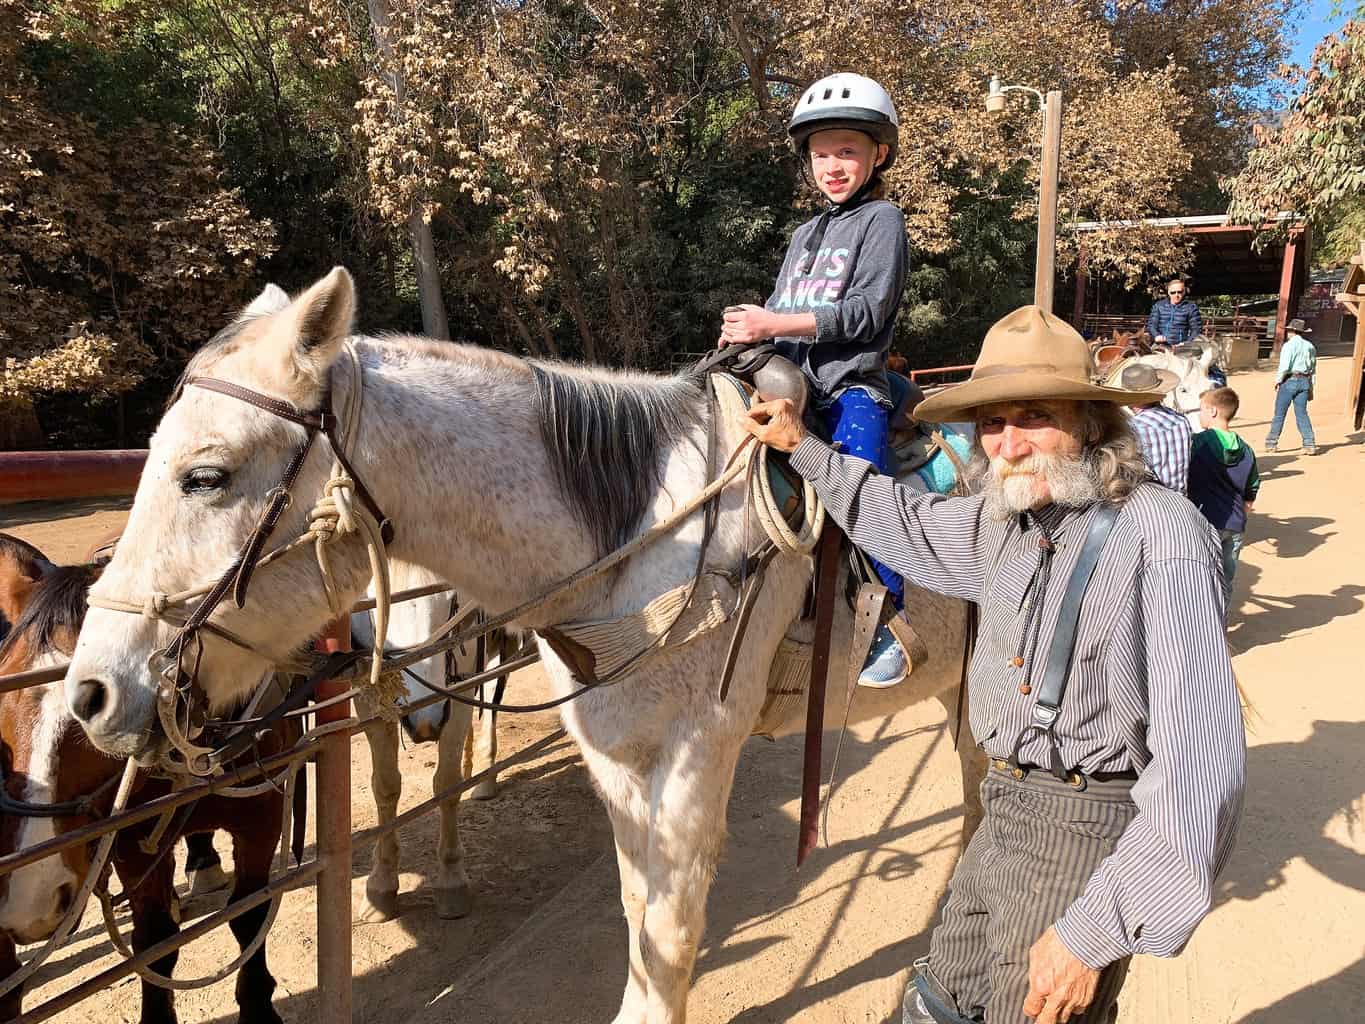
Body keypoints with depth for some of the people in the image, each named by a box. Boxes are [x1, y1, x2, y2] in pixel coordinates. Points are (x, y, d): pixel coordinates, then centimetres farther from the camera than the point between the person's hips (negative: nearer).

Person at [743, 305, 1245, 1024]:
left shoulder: (1162, 533, -22)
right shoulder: (1003, 522, 2)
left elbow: (1200, 758, -25)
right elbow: (905, 523, 25)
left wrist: (1098, 930, -26)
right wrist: (803, 447, 23)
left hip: (1088, 834, -7)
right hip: (1006, 816, 7)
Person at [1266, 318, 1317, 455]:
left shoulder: (1289, 345, -8)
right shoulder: (1310, 346, 13)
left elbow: (1284, 366, -16)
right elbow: (1313, 368, 16)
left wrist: (1278, 380, -2)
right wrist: (1311, 388, 20)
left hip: (1289, 380, -6)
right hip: (1305, 382, 6)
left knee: (1279, 413, 2)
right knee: (1302, 413, 6)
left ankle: (1271, 443, 7)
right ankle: (1310, 445, -2)